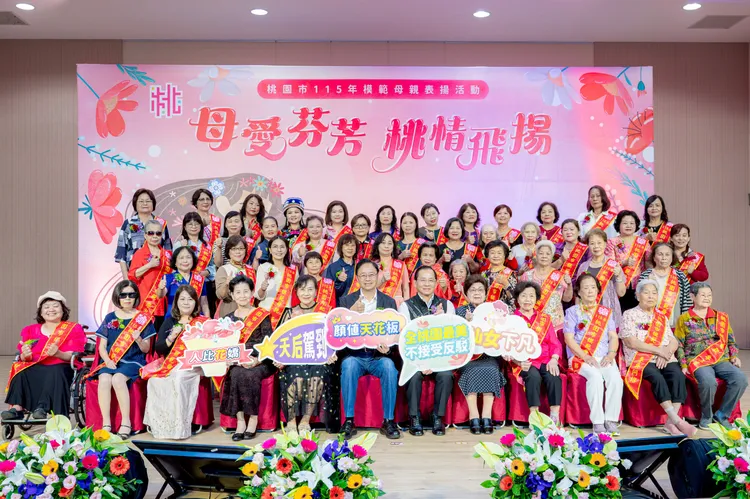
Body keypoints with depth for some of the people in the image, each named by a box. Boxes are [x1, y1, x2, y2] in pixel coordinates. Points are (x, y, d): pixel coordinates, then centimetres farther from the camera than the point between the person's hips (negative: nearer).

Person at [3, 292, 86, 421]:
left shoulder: (74, 329, 9)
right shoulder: (30, 330, 18)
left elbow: (74, 356, -4)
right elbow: (23, 358, 8)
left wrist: (58, 354, -25)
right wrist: (25, 356, -17)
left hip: (61, 368, -3)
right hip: (36, 368, 3)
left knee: (55, 372, -36)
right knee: (21, 369, -27)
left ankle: (42, 407, -39)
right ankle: (17, 408, -33)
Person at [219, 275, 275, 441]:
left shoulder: (262, 316, 3)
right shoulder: (229, 319, 12)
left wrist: (257, 360, -19)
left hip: (261, 362, -2)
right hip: (238, 363, 2)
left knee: (249, 375, -32)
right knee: (236, 374, -30)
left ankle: (253, 418, -17)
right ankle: (240, 420, -21)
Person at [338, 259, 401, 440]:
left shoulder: (389, 302, 10)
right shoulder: (346, 301, 8)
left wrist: (388, 348, -18)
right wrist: (351, 312, -21)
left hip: (379, 356, 0)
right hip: (353, 355, 0)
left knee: (389, 367, -31)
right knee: (349, 366, -32)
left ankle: (389, 421, -17)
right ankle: (349, 421, -22)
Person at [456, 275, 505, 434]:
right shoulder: (460, 311, 10)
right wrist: (466, 322, -17)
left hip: (489, 355, 1)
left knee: (490, 371, -30)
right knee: (473, 372, -31)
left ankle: (487, 416, -26)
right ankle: (474, 416, -26)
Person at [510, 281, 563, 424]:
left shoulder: (545, 319, 19)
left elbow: (555, 343, 11)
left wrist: (554, 360, -10)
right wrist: (519, 362, -19)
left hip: (546, 360, 2)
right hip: (524, 363, -2)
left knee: (553, 376, -30)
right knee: (534, 376, -34)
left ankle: (555, 416, -23)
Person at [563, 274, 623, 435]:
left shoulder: (605, 312, 20)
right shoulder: (572, 312, 7)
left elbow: (613, 337, 14)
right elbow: (569, 339, -3)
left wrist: (611, 354, -6)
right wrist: (586, 357, -14)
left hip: (604, 358, 3)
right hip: (580, 357, -3)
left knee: (615, 378, -27)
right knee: (595, 376, -33)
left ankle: (611, 420, -20)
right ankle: (597, 422, -27)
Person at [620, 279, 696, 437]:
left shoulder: (662, 317, 21)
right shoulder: (629, 315, 4)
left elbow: (673, 342, 13)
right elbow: (631, 342, -8)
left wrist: (667, 352, -11)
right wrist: (658, 350, -12)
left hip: (665, 359, 4)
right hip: (640, 360, -4)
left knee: (678, 375, -27)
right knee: (657, 377, -33)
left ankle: (670, 422, -29)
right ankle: (678, 421, -31)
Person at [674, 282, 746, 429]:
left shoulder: (721, 317, 18)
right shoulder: (684, 319, 7)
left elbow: (731, 341, 21)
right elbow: (679, 345, 5)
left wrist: (734, 356, 3)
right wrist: (683, 365, -7)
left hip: (721, 360, 4)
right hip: (698, 361, -4)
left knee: (741, 379, -25)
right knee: (708, 382, -35)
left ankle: (722, 414, -6)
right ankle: (706, 416, -7)